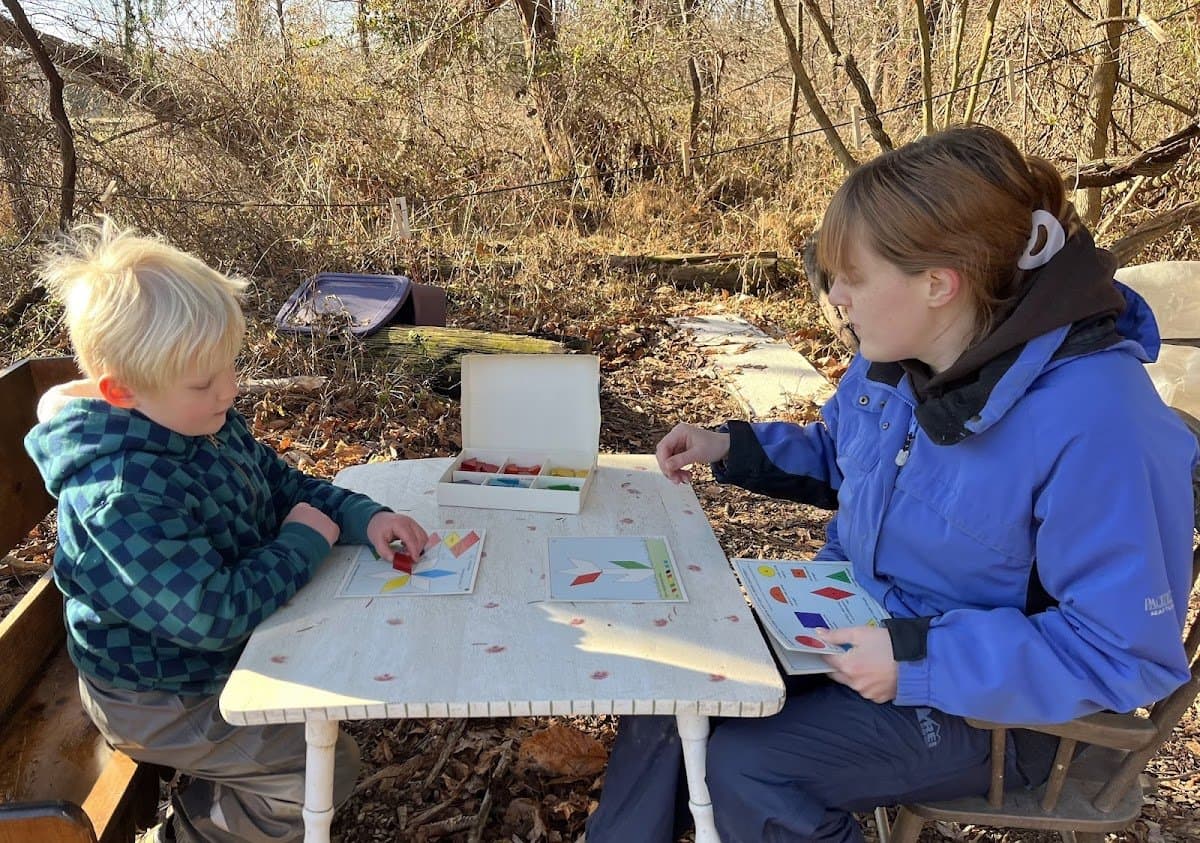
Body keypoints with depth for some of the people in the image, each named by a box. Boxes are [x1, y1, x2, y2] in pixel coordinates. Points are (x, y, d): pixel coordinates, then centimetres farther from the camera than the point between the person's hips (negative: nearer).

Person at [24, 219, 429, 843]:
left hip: (237, 646, 9)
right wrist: (304, 542, -23)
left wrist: (363, 517, -11)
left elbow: (285, 485, 7)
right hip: (159, 700, -9)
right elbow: (213, 614, -36)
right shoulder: (119, 495, -35)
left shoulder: (207, 422, -7)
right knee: (328, 766, -11)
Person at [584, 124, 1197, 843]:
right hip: (856, 626, 7)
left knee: (746, 766, -21)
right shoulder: (894, 355, -6)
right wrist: (732, 449, -2)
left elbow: (1130, 655, -26)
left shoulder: (1100, 423, -31)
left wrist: (922, 661, -31)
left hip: (986, 697, -7)